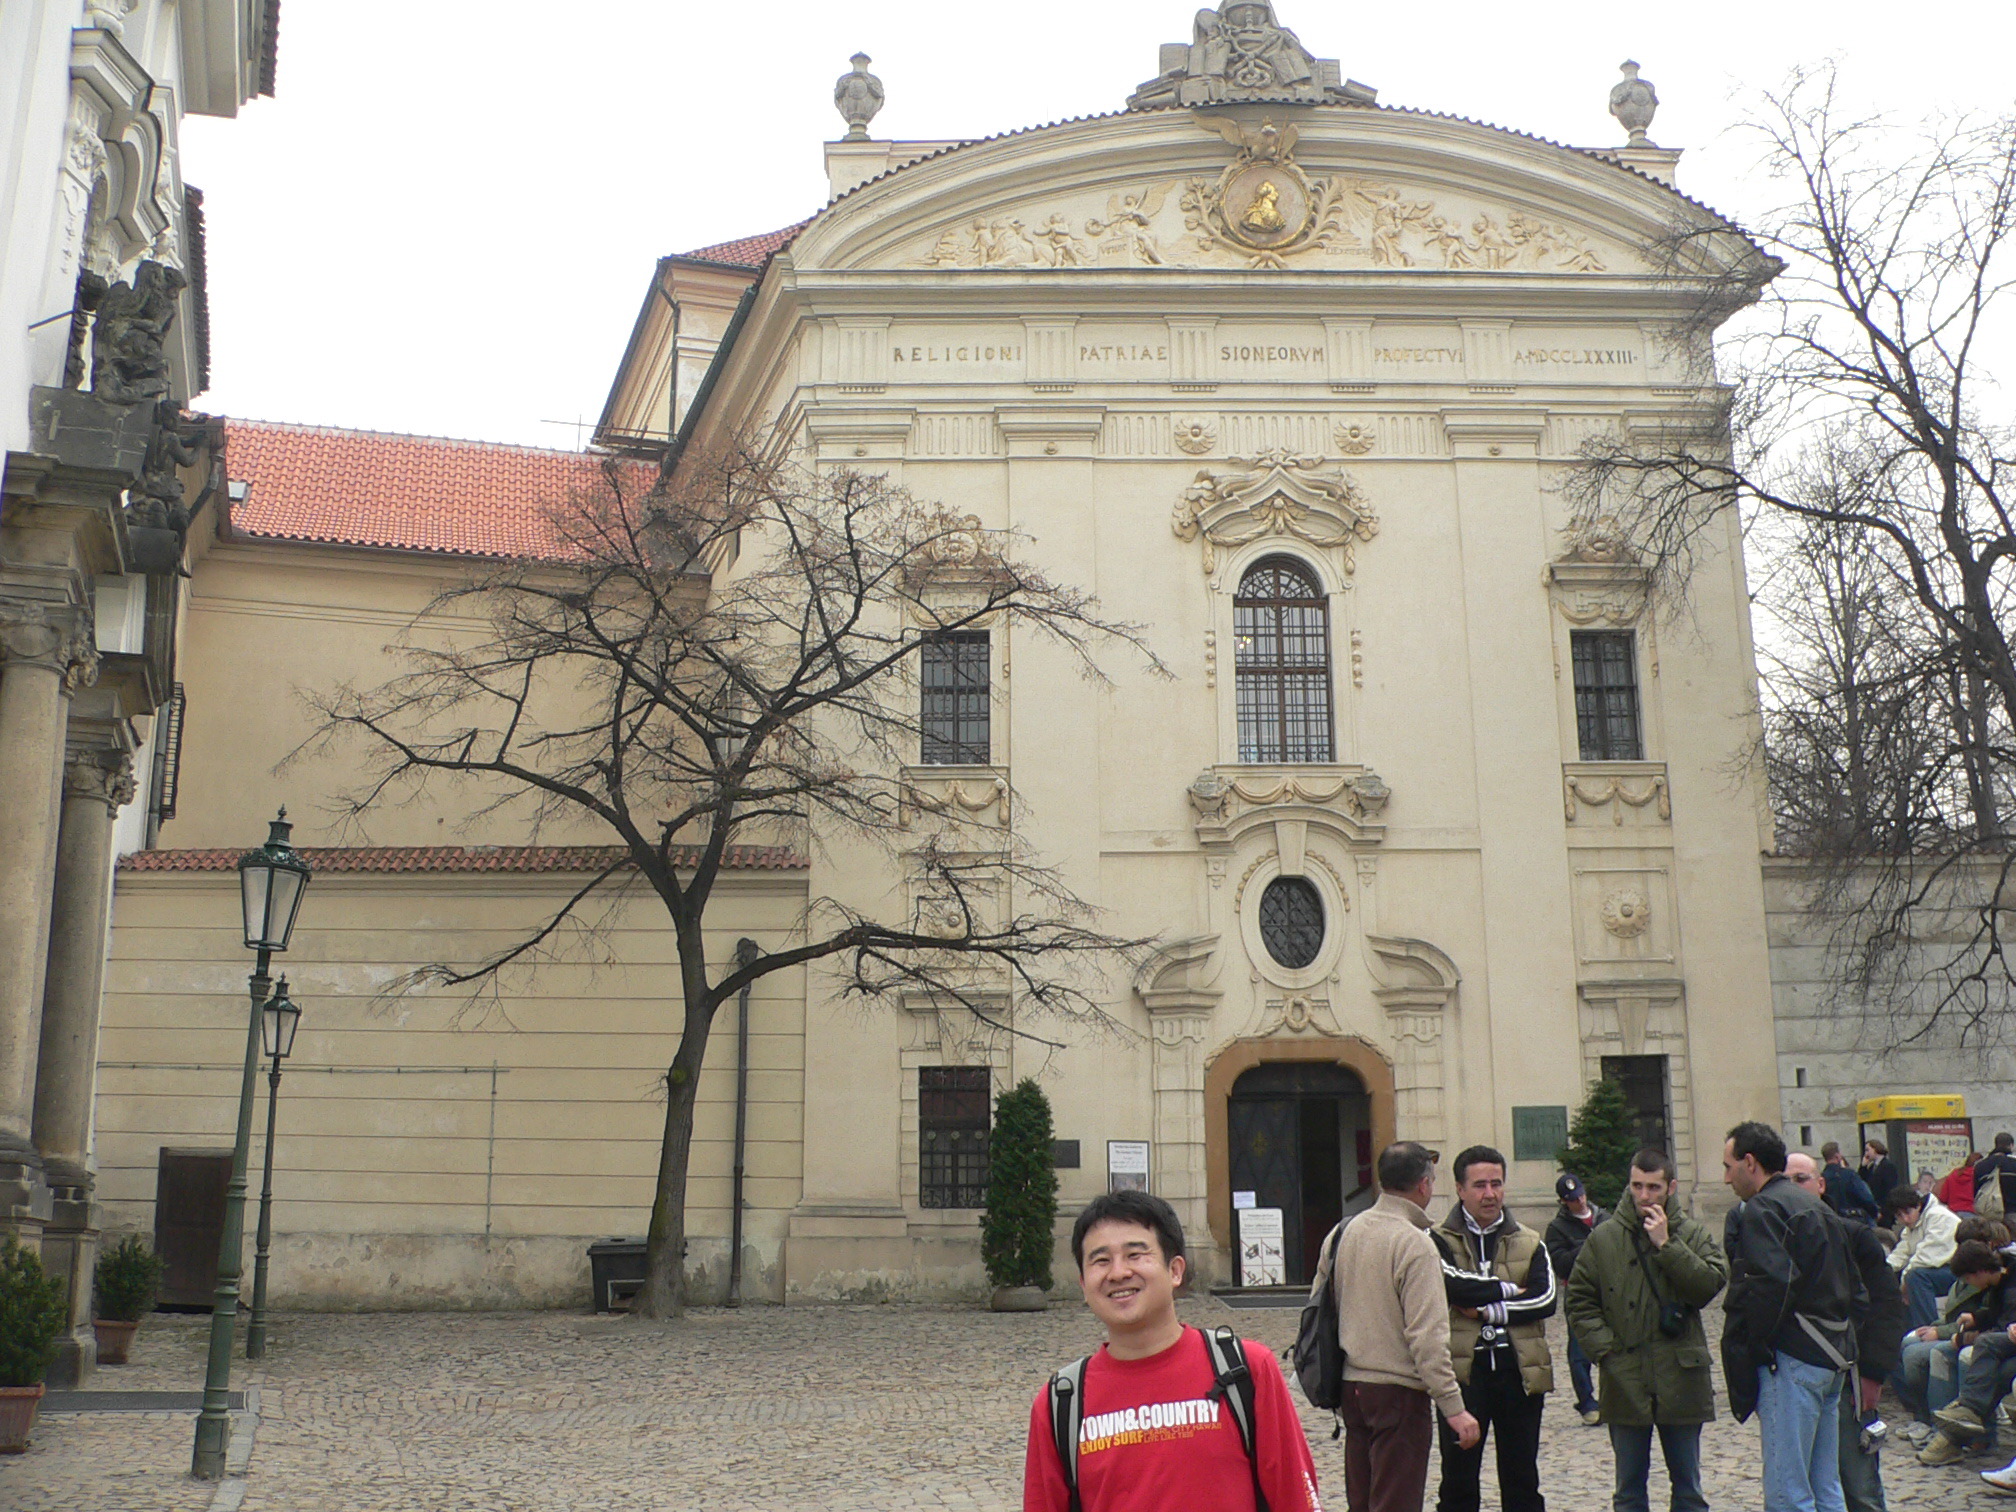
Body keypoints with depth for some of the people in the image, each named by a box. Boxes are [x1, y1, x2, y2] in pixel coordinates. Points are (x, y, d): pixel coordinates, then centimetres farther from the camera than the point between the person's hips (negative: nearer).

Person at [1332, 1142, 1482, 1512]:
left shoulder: (1349, 1231, 7)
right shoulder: (1415, 1244, -17)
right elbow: (1427, 1337, -21)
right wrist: (1454, 1408, -19)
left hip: (1352, 1386, 8)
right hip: (1398, 1392, -8)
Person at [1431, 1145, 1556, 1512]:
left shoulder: (1529, 1244, 10)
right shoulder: (1440, 1242, 1)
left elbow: (1546, 1300, -6)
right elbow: (1453, 1285, -19)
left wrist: (1487, 1309, -13)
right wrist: (1508, 1289, -9)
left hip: (1519, 1371, 3)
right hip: (1463, 1372, -2)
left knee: (1522, 1482, 11)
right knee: (1458, 1481, 5)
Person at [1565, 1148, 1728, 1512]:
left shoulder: (1694, 1236, 2)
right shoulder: (1603, 1240, 2)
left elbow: (1711, 1284, -13)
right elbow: (1580, 1302, 3)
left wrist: (1666, 1245, -16)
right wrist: (1605, 1349, -8)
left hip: (1681, 1380, 0)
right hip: (1625, 1382, 0)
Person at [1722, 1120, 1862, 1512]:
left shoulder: (1762, 1209, -11)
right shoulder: (1817, 1207, 19)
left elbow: (1771, 1286, -24)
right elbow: (1856, 1291, 21)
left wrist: (1746, 1347, -13)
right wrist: (1840, 1340, 18)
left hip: (1792, 1361, -10)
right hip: (1832, 1357, 10)